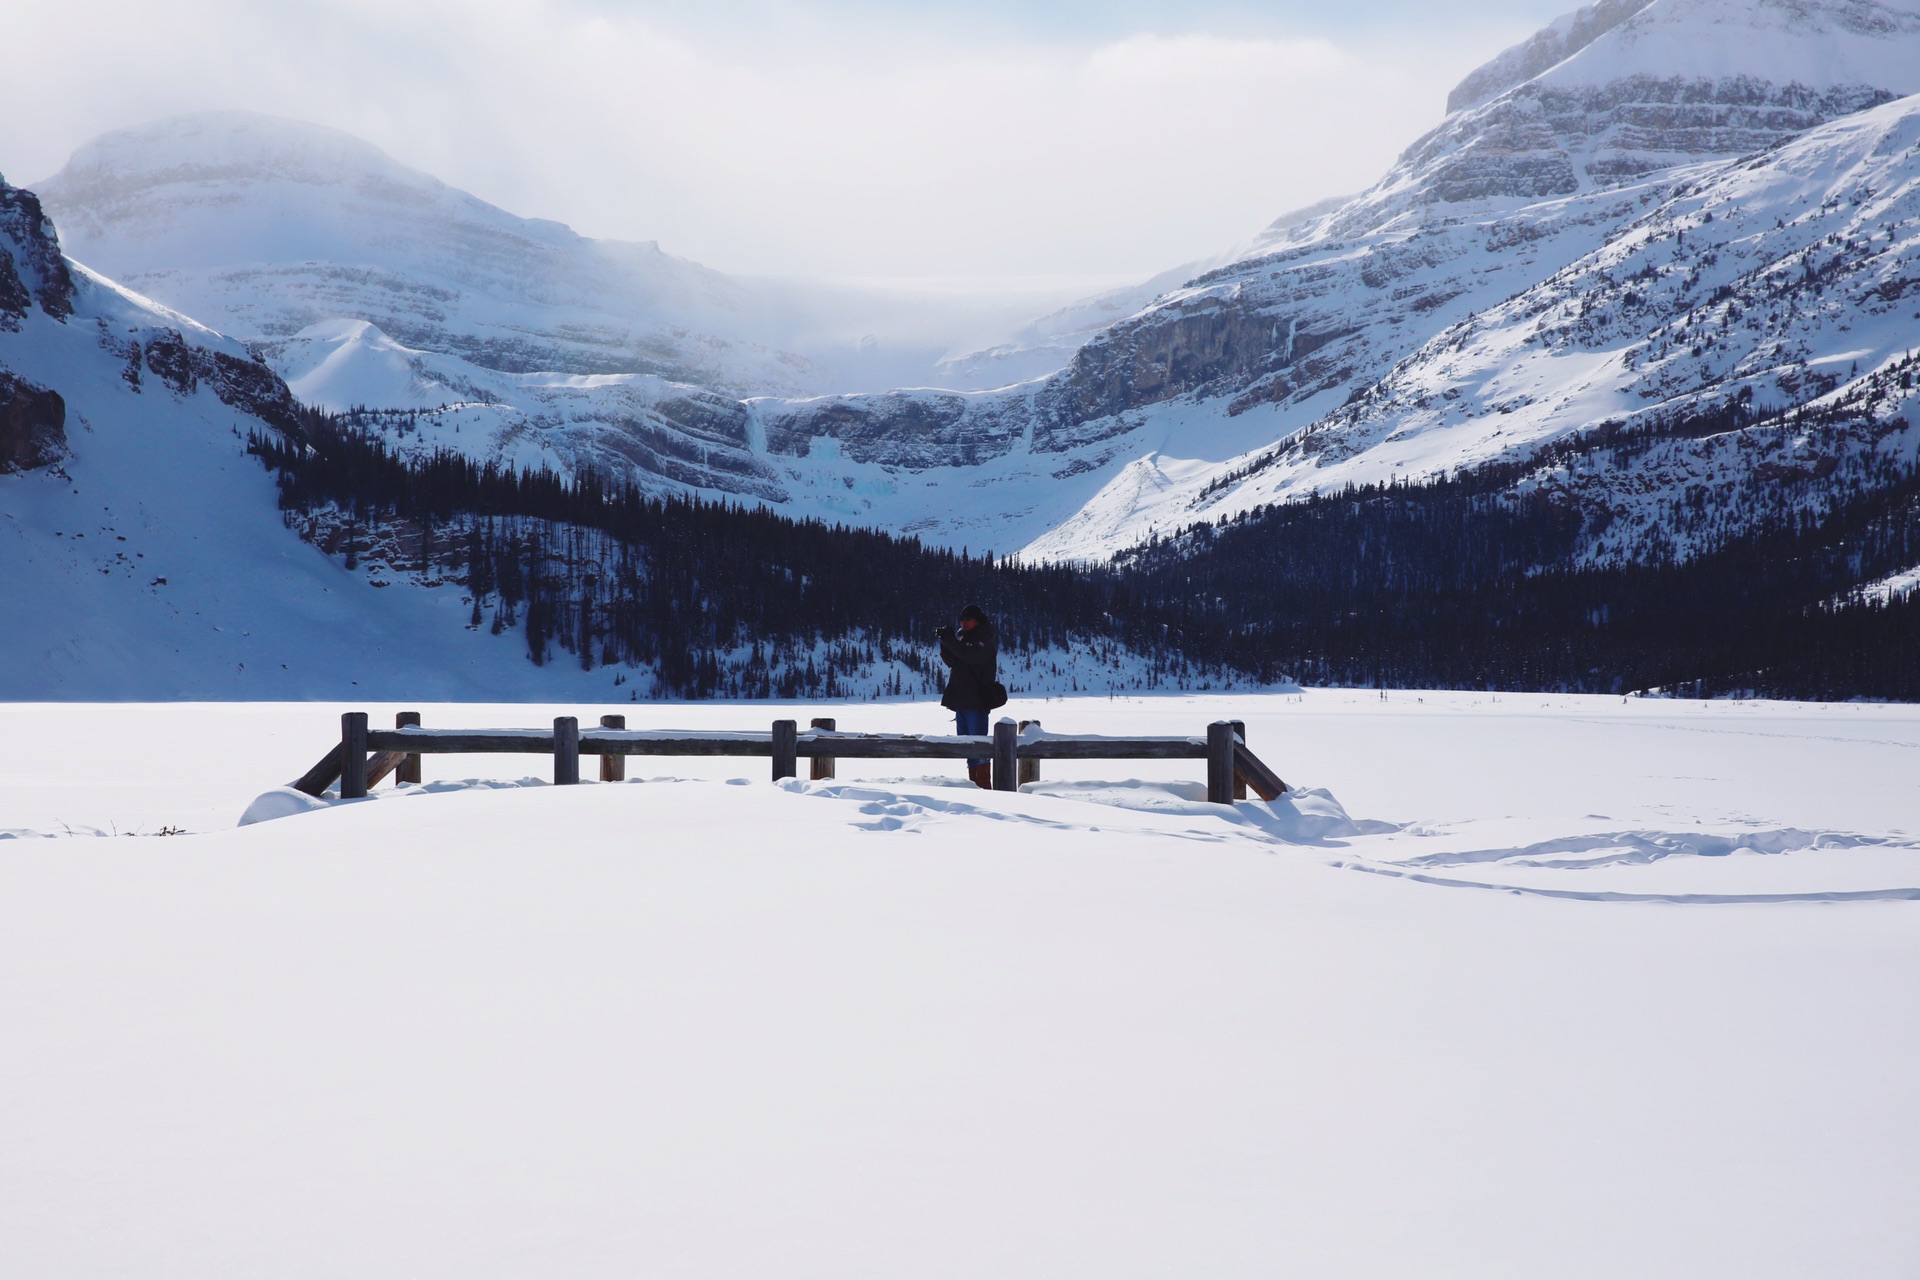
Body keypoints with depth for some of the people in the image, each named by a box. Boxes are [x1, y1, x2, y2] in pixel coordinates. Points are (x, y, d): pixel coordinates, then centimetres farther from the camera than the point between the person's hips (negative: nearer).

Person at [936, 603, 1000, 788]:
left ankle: (984, 786, -11)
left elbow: (972, 655, -24)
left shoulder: (986, 637, -7)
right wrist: (945, 642, -1)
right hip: (961, 698, 8)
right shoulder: (962, 635, 15)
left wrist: (950, 640, -22)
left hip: (977, 698, -8)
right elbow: (951, 661, 15)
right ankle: (973, 782, 15)